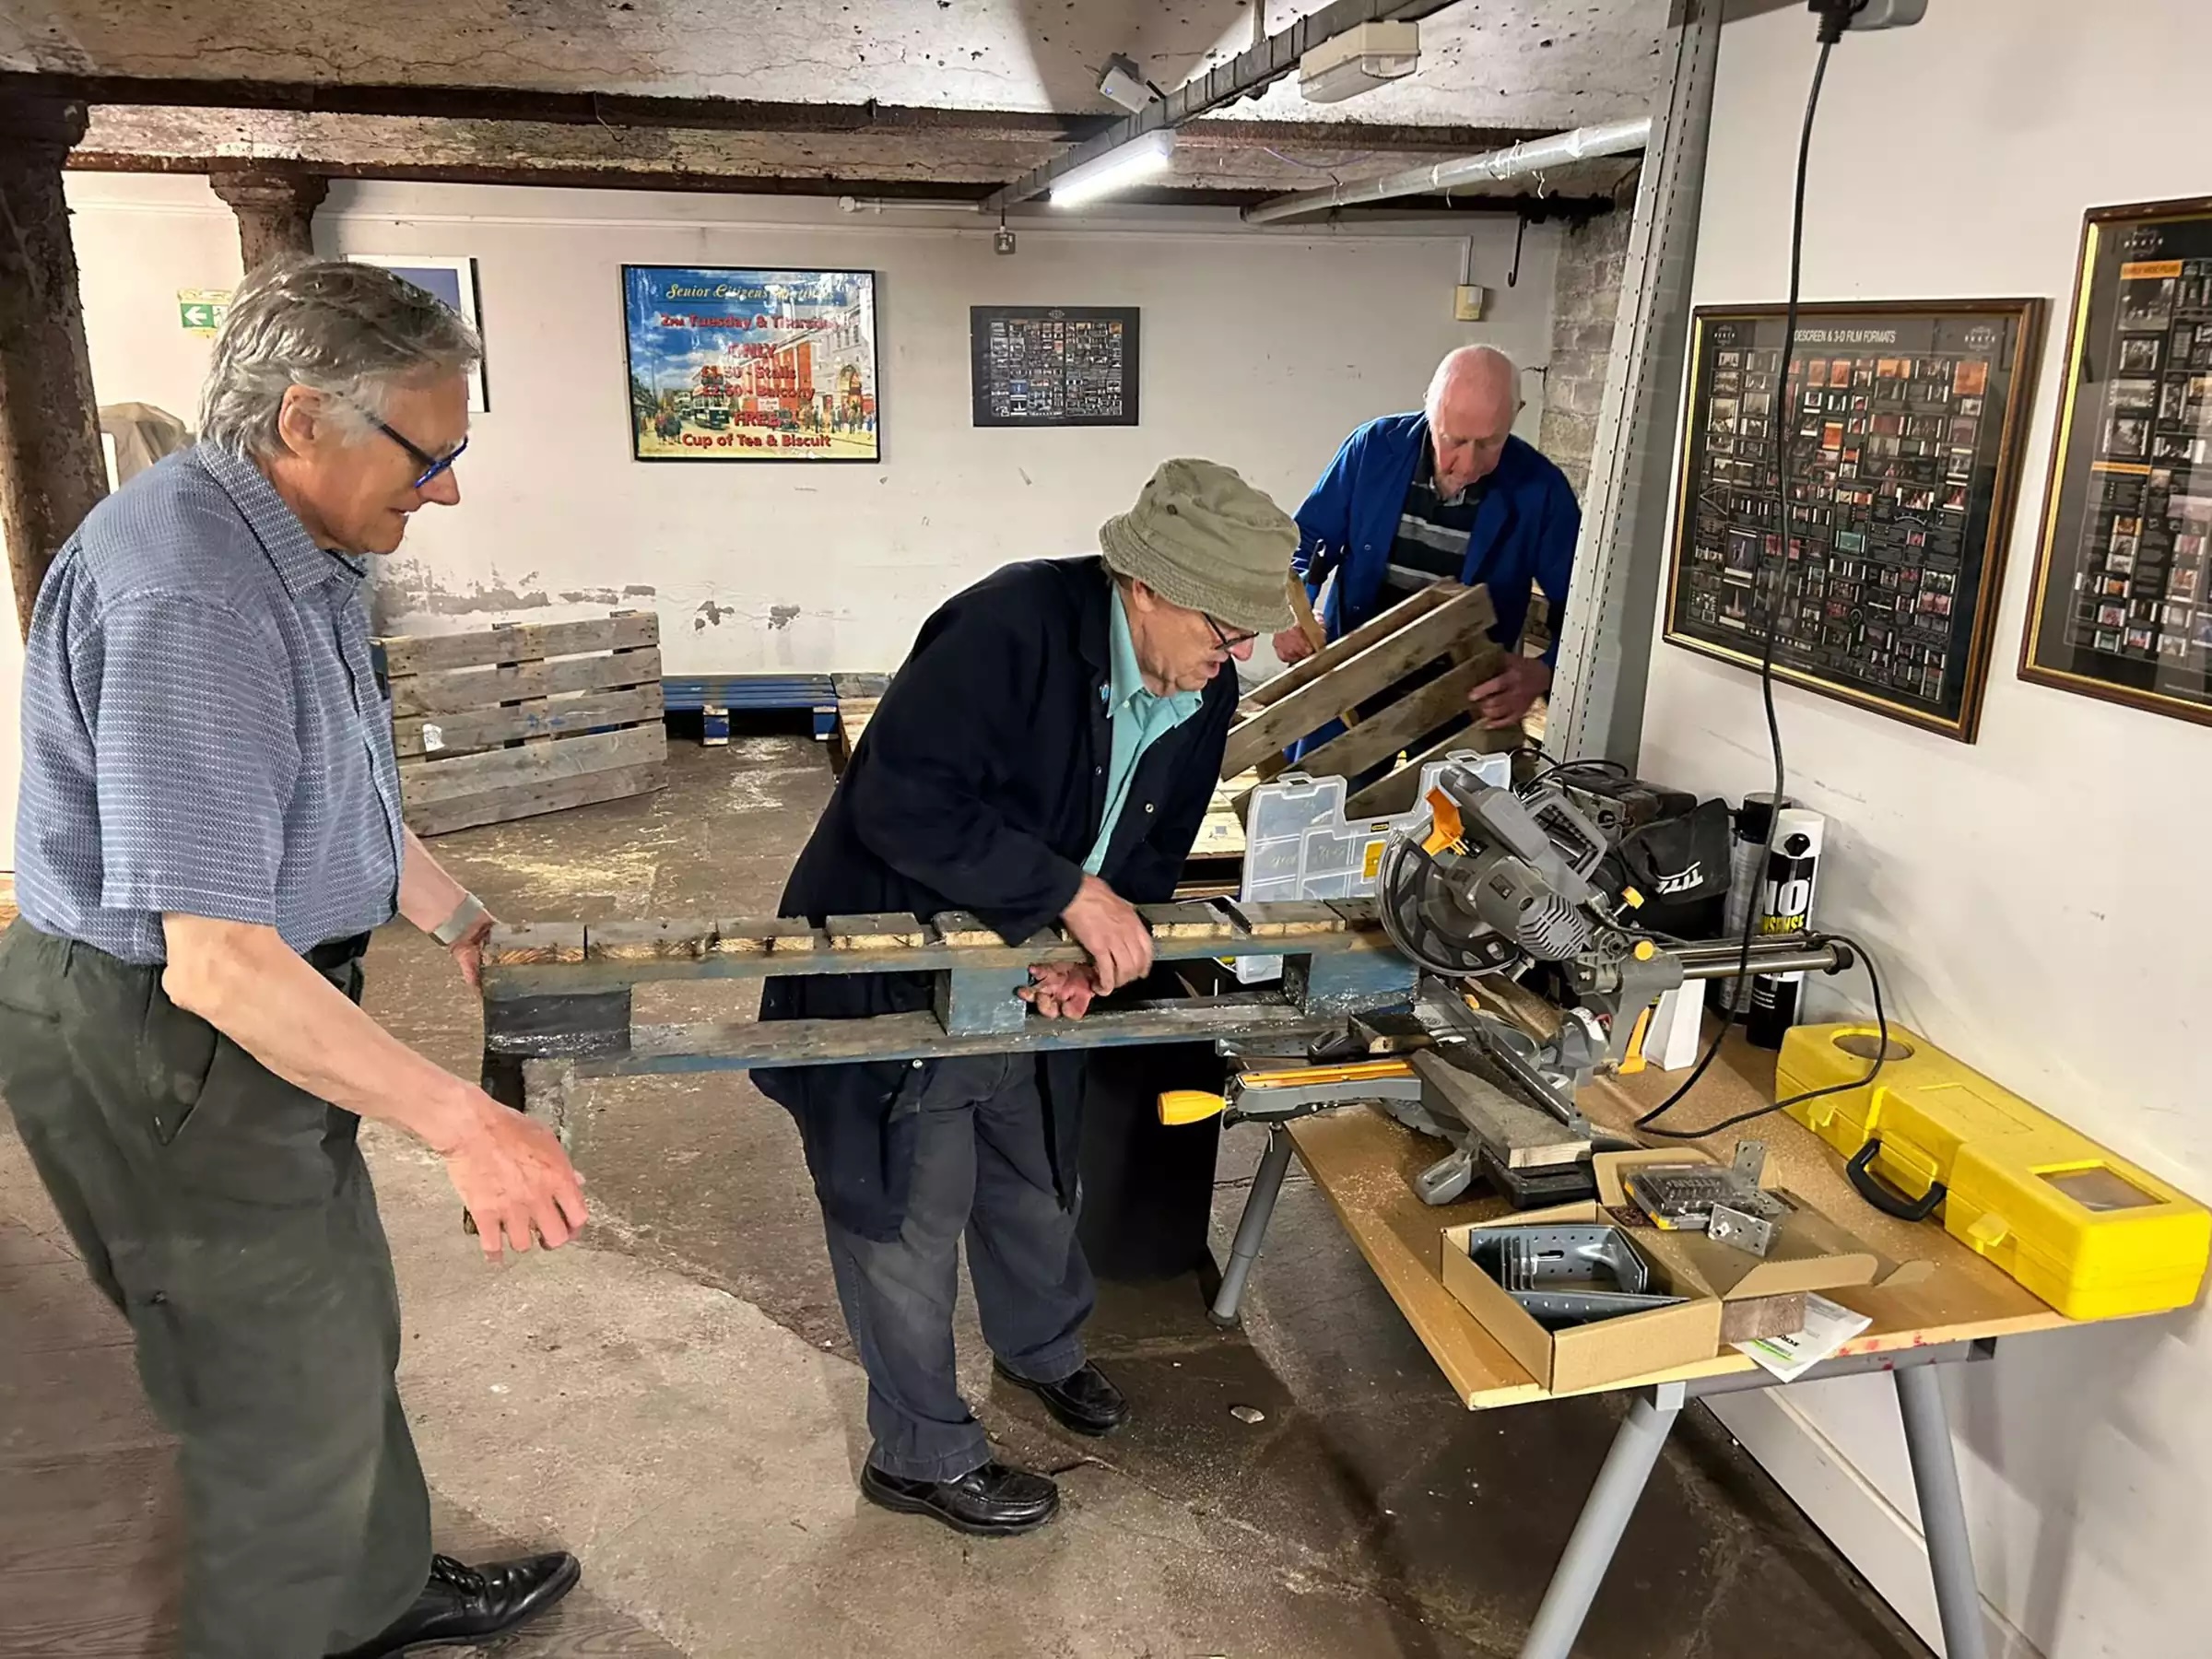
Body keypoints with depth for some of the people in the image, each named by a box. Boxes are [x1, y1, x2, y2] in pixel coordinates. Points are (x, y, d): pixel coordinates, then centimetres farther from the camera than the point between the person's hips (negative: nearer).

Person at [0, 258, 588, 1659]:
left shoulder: (299, 557, 4)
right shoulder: (184, 599, -30)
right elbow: (217, 963, -33)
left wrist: (469, 927, 22)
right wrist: (462, 1123, -32)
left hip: (258, 1011, 11)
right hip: (161, 1052, -10)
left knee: (348, 1335, 25)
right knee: (290, 1408, 7)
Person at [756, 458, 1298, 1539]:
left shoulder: (1203, 695, -6)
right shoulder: (1010, 627, -30)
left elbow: (1150, 852, 4)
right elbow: (901, 804, -36)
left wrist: (1095, 953, -15)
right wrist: (1073, 894, -37)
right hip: (892, 978, -7)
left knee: (1037, 1181, 25)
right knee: (911, 1222, 7)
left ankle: (1042, 1348, 54)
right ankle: (921, 1456, 29)